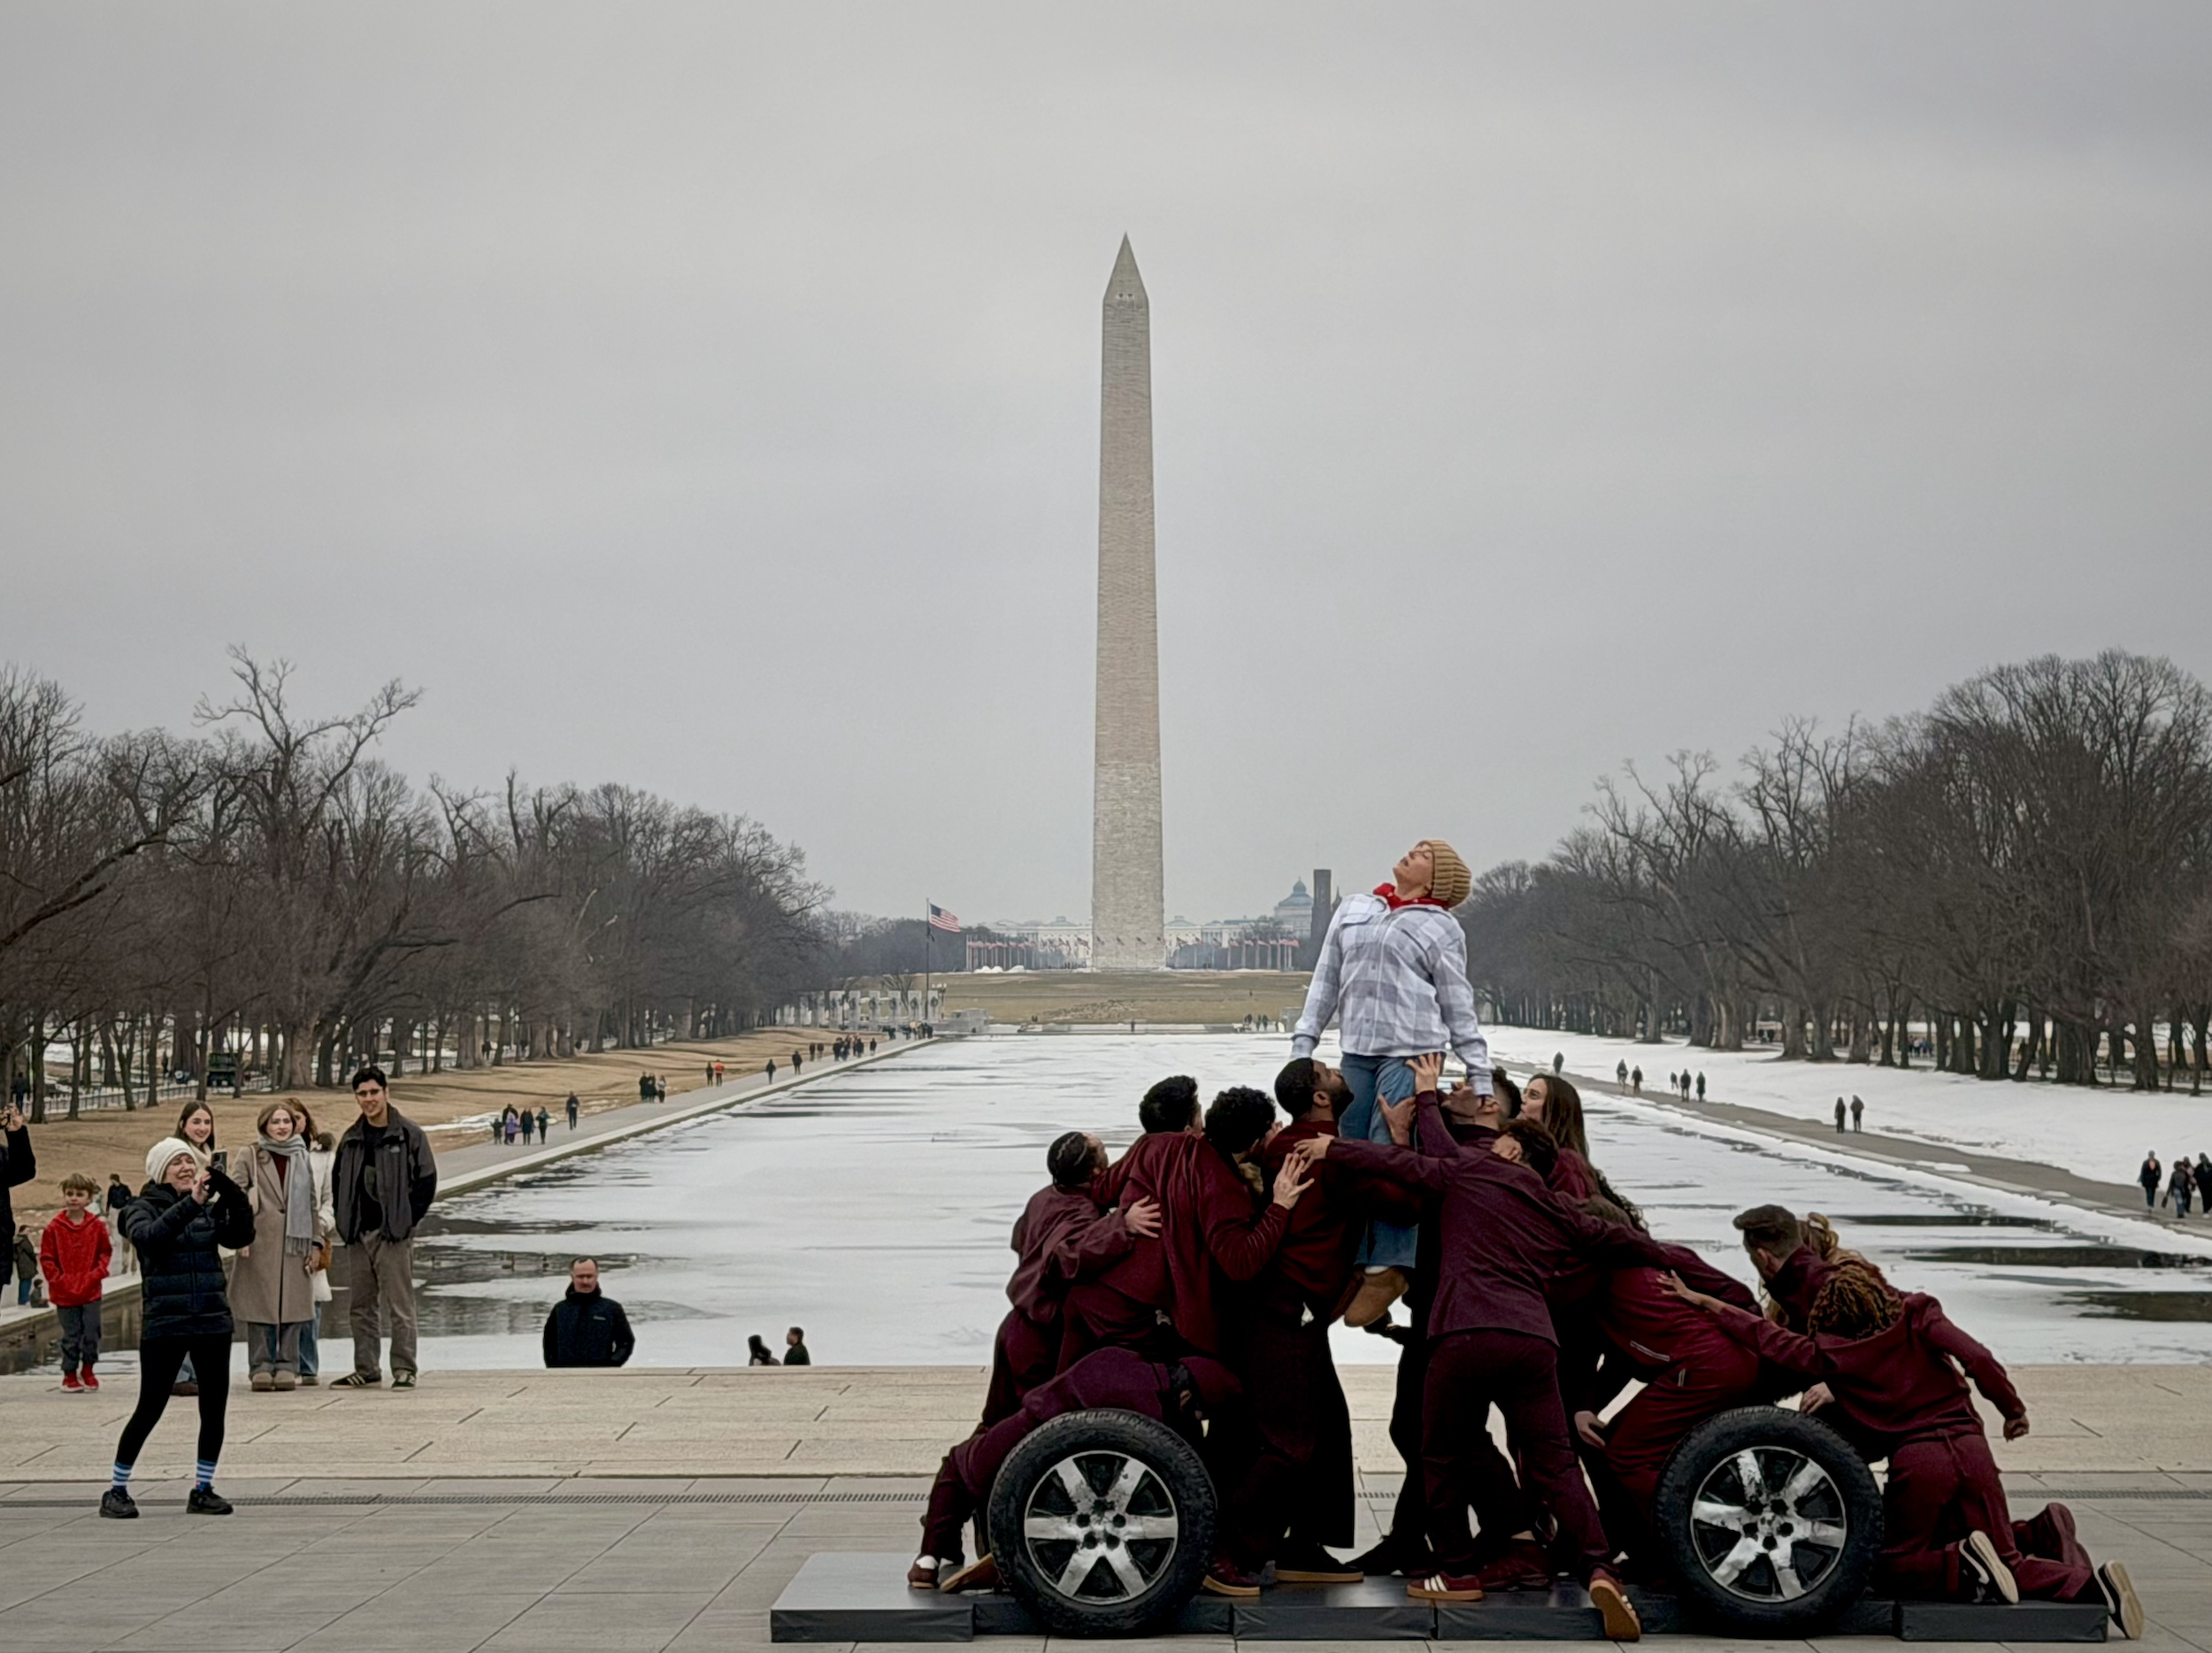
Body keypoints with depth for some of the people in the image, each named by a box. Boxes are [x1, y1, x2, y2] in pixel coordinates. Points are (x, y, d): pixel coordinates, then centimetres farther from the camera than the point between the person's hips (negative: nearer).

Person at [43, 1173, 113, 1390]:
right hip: (64, 1292, -1)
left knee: (92, 1333, 2)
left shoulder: (97, 1226, 0)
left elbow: (105, 1252, 6)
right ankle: (69, 1374, 15)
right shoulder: (54, 1228, -4)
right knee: (71, 1335, 4)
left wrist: (97, 1274, -7)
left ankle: (87, 1370, 20)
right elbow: (46, 1258, -1)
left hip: (90, 1291, 1)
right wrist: (58, 1279, -8)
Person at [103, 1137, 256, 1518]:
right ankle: (116, 1491, 9)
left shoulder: (208, 1209, 11)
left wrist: (234, 1197, -18)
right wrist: (190, 1204, -33)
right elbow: (150, 1236, -23)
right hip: (164, 1325, -4)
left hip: (213, 1321, 4)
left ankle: (203, 1490, 17)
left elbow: (241, 1236, -3)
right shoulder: (143, 1208, -1)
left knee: (214, 1408, 3)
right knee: (150, 1408, -4)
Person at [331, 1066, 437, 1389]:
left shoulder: (409, 1135, -3)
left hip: (394, 1235, -6)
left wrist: (406, 1220, -9)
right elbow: (338, 1181, 20)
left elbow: (427, 1181, -4)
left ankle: (404, 1369, -1)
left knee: (400, 1307, -4)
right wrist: (344, 1221, 8)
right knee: (362, 1307, 10)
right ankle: (366, 1371, 16)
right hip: (358, 1235, 6)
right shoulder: (351, 1139, 13)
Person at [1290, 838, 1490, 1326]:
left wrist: (1479, 1073, 4)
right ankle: (1359, 1265, 8)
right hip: (1356, 1052, 4)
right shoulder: (1353, 910, 18)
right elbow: (1325, 982, 19)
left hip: (1411, 1052, -4)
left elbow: (1458, 1007, 8)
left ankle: (1388, 1268, -9)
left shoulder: (1442, 929, 7)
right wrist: (1303, 1043, 12)